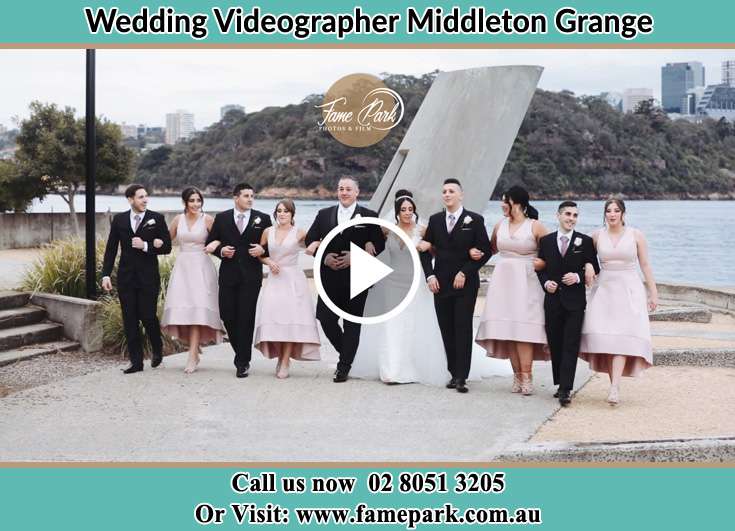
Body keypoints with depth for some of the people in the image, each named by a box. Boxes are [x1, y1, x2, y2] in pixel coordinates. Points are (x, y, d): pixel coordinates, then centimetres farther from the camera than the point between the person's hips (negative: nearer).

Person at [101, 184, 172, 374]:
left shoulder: (157, 219, 0)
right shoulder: (119, 219, 6)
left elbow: (167, 247, -1)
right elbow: (111, 249, 7)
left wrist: (146, 246, -15)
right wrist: (106, 274, -1)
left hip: (148, 277, -2)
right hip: (126, 277, 3)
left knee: (148, 316, -5)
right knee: (130, 320, 3)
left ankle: (157, 349, 23)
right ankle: (136, 361, 10)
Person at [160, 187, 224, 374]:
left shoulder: (207, 219, -2)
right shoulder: (178, 219, 8)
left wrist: (215, 244, -20)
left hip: (201, 267, -4)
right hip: (182, 266, 4)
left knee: (197, 309, -10)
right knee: (181, 308, -2)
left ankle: (192, 356, -12)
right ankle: (195, 347, 15)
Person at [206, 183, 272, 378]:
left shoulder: (262, 219, 5)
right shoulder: (221, 218, 8)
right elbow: (210, 242, 12)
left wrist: (262, 250, -13)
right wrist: (220, 250, -8)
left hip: (251, 276, -2)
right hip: (228, 274, 2)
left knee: (246, 318, -4)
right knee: (227, 316, 2)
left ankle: (242, 362, 3)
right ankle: (243, 355, 23)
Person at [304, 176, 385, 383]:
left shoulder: (369, 216, 1)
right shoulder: (324, 215, 10)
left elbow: (379, 244, -2)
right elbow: (310, 240, 10)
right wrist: (324, 257, -7)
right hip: (330, 277, 3)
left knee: (352, 322, 2)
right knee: (326, 318, -3)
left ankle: (344, 367, 9)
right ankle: (346, 354, 21)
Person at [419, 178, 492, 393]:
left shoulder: (474, 220, -1)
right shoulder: (435, 220, 10)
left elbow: (485, 251, -4)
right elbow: (425, 249, 13)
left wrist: (465, 273, -10)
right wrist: (430, 275, 0)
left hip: (465, 284, -4)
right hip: (441, 284, 4)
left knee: (463, 329, -5)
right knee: (446, 330, 4)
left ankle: (461, 377, -4)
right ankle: (454, 373, 11)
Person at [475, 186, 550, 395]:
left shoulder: (535, 226, -3)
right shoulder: (500, 225, 11)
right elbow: (491, 247, 22)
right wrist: (476, 253, 4)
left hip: (525, 282, -5)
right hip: (503, 281, 5)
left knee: (523, 327, -12)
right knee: (506, 328, 0)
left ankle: (526, 375, -11)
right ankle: (517, 374, 5)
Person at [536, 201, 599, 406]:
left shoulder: (585, 241, 2)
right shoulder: (546, 241, 8)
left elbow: (594, 269, 4)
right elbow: (540, 268, 12)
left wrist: (578, 277, -13)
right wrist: (545, 282, -6)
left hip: (575, 300, -3)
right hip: (553, 299, 3)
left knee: (570, 346, -8)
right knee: (555, 345, 8)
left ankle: (566, 390, -12)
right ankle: (560, 384, 20)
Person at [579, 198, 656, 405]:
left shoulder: (636, 235, 3)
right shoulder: (597, 236, 6)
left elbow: (645, 265, 5)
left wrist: (653, 293, 3)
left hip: (629, 289, -2)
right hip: (604, 289, 2)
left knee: (623, 336, -14)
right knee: (603, 336, -7)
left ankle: (615, 387, -23)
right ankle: (614, 383, 2)